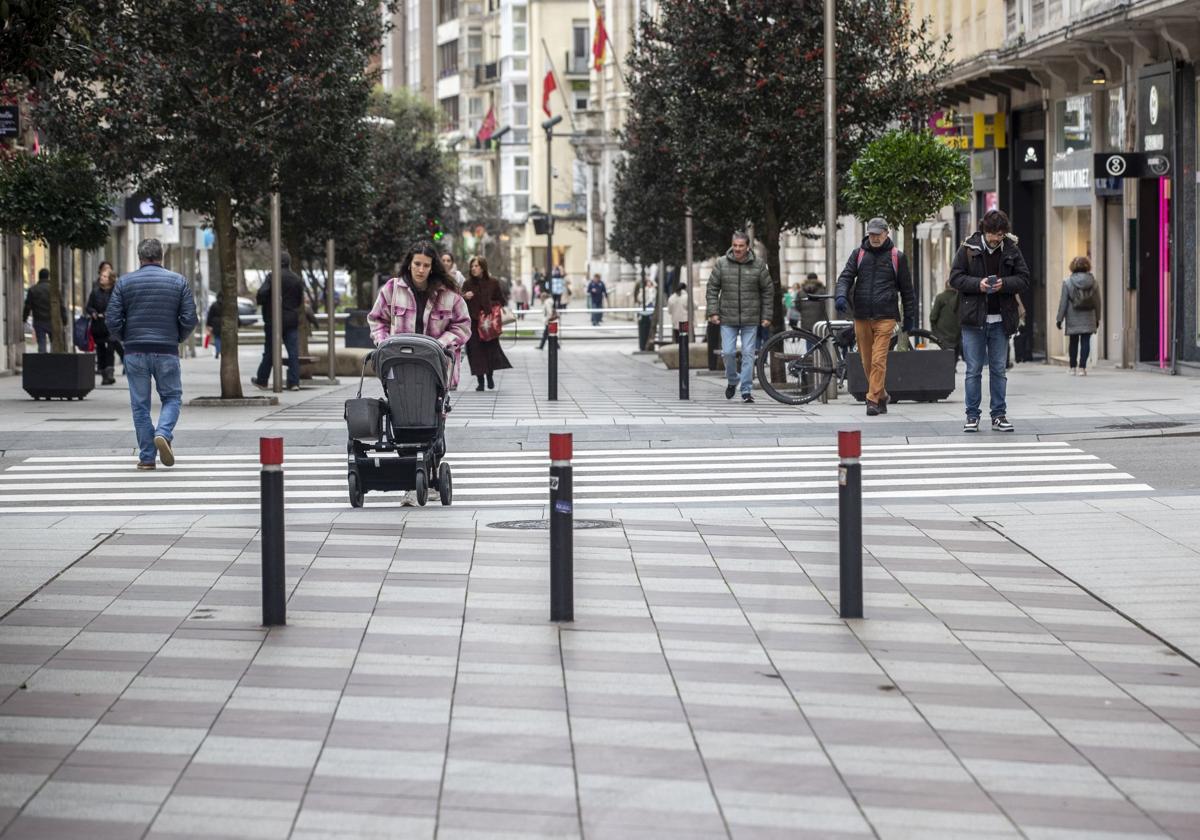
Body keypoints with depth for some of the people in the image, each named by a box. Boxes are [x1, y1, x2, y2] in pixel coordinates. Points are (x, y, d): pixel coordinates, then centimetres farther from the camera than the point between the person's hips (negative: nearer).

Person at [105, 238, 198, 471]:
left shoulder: (125, 282, 2)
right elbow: (189, 319, -2)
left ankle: (147, 457, 6)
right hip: (167, 352, 0)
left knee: (140, 404, 7)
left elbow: (112, 320, -3)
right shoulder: (178, 281, 2)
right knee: (172, 397, 13)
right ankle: (163, 434, -14)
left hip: (135, 353, 0)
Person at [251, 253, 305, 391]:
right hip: (292, 321, 3)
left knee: (269, 352, 7)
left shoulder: (273, 277, -10)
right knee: (293, 353, 1)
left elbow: (261, 294, -19)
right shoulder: (297, 280, 5)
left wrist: (260, 301, 1)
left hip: (273, 320, -3)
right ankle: (294, 382, -5)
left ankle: (262, 381, 18)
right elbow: (301, 302, 10)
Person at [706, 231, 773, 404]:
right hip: (727, 319, 0)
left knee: (748, 354, 0)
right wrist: (713, 312, -4)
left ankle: (746, 390, 5)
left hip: (751, 319, 0)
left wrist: (766, 316, 2)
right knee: (728, 352, -2)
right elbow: (712, 289, 5)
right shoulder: (721, 264, 0)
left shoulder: (758, 265, 0)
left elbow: (768, 291, 6)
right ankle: (732, 380, 24)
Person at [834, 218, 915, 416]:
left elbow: (906, 288, 11)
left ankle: (873, 400, -10)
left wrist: (909, 315, 11)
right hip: (862, 317, 3)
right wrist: (841, 295, -17)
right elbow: (846, 277, 3)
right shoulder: (858, 254, 11)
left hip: (885, 317, -3)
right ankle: (881, 397, 23)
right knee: (867, 362, 8)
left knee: (878, 360, -12)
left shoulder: (897, 256, 6)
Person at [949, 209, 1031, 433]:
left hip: (1000, 319, 2)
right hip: (973, 319, -2)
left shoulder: (1011, 250, 4)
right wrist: (978, 284, -18)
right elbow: (955, 277, -2)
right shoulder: (968, 248, -2)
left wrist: (1004, 284, -15)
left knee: (999, 370, 6)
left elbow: (1024, 279, 4)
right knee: (973, 370, 1)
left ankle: (999, 415, 12)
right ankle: (972, 416, 7)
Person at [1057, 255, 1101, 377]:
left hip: (1073, 319, 0)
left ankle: (1073, 368, 16)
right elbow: (1097, 302, 5)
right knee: (1085, 342, 0)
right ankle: (1082, 367, -8)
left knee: (1073, 343, 10)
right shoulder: (1093, 282, 0)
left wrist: (1059, 319, 1)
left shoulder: (1067, 283, -6)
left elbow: (1063, 303, -5)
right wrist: (1097, 319, 15)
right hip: (1088, 319, 1)